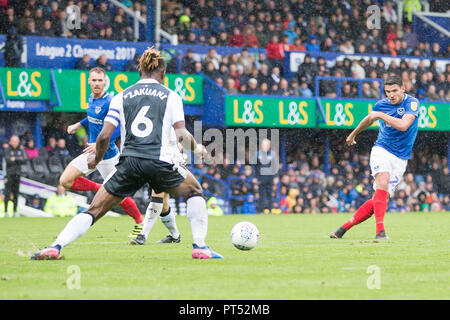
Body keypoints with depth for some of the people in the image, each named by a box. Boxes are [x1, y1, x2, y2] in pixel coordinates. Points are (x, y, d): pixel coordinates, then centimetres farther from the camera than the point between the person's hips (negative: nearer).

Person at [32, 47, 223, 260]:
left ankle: (55, 247, -8)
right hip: (159, 161, -1)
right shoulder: (170, 96, 11)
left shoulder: (121, 97, 14)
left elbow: (104, 136, 7)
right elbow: (181, 135, 1)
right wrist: (198, 148, 21)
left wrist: (96, 159, 25)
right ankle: (200, 246, 11)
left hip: (128, 163, 1)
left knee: (94, 210, 9)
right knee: (194, 191, 24)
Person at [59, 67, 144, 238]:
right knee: (65, 181, -1)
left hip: (107, 155, -8)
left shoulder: (109, 102, -21)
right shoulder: (92, 98, 5)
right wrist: (79, 124, 23)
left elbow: (120, 127, -29)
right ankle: (100, 189, 16)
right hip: (92, 153, 8)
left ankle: (139, 222, 20)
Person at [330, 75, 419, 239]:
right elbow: (369, 119, 25)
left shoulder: (412, 103, -9)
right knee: (382, 182, -30)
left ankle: (345, 227, 8)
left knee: (377, 202, -4)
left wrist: (381, 115, -17)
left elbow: (403, 125, -26)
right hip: (381, 150, 0)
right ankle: (380, 230, -38)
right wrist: (353, 134, 39)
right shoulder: (381, 104, 2)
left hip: (400, 158, 0)